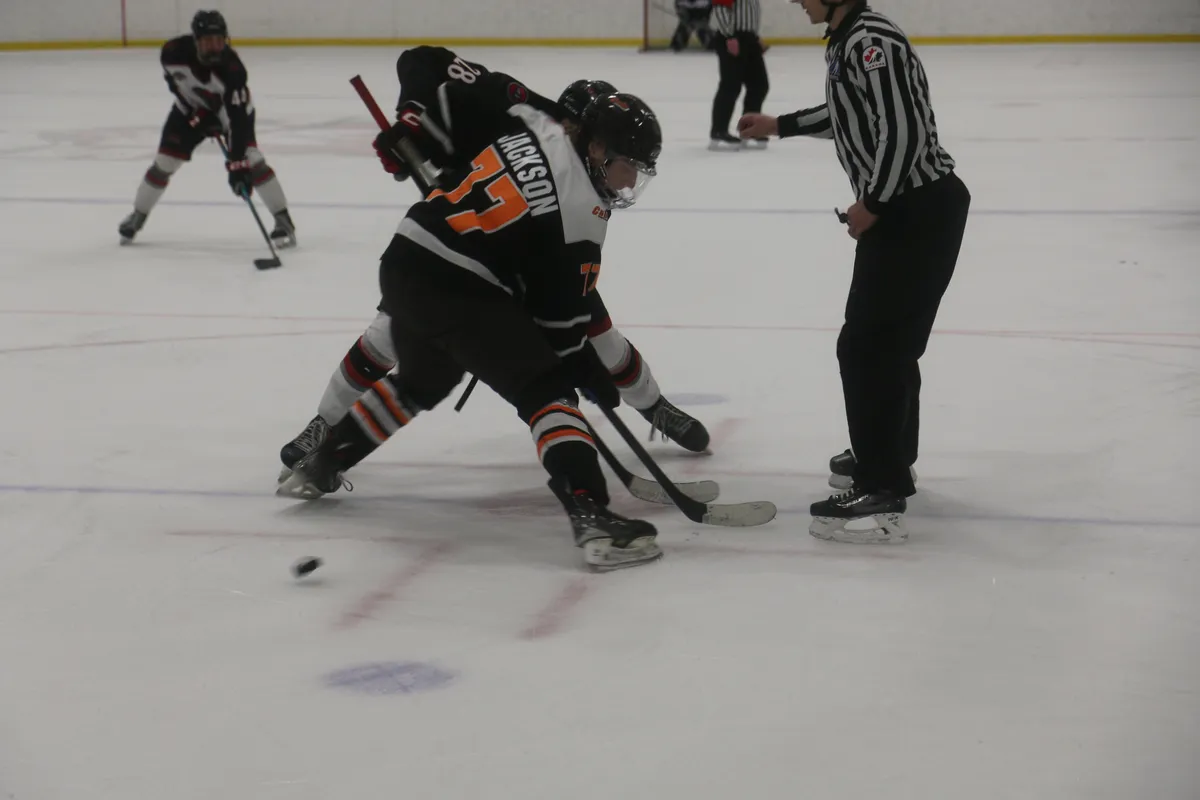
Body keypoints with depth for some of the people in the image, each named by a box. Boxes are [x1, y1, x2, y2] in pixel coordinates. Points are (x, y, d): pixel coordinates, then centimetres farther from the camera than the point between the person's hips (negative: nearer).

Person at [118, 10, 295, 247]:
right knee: (164, 163, 0)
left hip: (230, 108, -3)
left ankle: (283, 220, -13)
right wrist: (184, 97, -5)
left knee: (251, 159, -21)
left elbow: (237, 118, -41)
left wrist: (237, 163, -45)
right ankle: (137, 217, 21)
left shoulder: (232, 69, -39)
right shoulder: (175, 51, -30)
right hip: (190, 108, 3)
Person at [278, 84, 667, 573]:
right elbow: (558, 311, -7)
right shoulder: (580, 211, -11)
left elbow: (453, 100, 16)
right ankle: (593, 518, -25)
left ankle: (319, 466, 45)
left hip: (405, 263, 9)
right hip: (457, 290, -9)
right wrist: (586, 370, 5)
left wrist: (405, 134, 32)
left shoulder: (531, 127, 8)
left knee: (420, 381, 33)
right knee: (548, 391, -9)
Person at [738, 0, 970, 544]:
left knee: (868, 346, -10)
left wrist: (870, 205, -17)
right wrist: (779, 126, 33)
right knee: (886, 340, 23)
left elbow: (903, 131, -26)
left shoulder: (872, 44, -20)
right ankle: (889, 454, 40)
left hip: (919, 212, -10)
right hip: (901, 209, 10)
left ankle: (883, 495, -9)